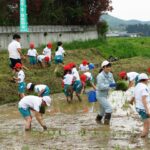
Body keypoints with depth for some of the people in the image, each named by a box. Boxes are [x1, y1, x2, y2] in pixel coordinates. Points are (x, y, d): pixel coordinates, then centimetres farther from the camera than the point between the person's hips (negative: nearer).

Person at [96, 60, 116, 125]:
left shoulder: (110, 75, 1)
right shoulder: (100, 76, -22)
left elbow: (113, 83, 1)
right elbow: (101, 86, -27)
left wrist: (113, 85, -22)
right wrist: (109, 85, -35)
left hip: (105, 94, 8)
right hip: (100, 95, -8)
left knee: (103, 109, 23)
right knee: (109, 108, -17)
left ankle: (98, 119, 44)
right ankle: (106, 121, -10)